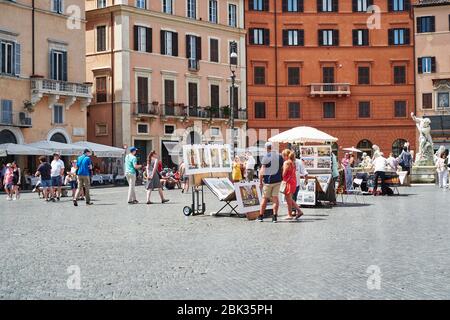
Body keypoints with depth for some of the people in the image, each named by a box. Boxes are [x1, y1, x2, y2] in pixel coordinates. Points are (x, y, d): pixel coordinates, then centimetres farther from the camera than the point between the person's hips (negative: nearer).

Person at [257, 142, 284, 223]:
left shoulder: (266, 157, -12)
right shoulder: (280, 157, 5)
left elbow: (262, 171, -14)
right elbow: (282, 169, 9)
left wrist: (260, 181, -8)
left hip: (268, 180, -4)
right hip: (277, 180, 4)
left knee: (265, 198, 6)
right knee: (275, 197, 6)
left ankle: (261, 216, 13)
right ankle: (275, 216, -1)